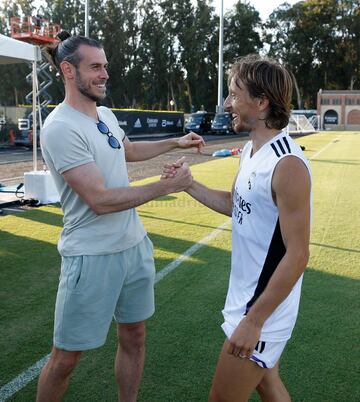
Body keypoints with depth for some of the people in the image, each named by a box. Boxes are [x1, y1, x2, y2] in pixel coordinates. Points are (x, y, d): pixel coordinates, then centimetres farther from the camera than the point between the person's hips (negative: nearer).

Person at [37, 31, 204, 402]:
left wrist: (176, 142, 24)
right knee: (66, 357, 5)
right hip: (92, 258, -8)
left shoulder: (106, 114, 8)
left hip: (134, 246, 8)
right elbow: (100, 200, -25)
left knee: (133, 337, 18)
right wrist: (167, 186, -19)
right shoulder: (61, 128, -20)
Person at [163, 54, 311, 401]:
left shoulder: (287, 165, -25)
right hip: (248, 295, 9)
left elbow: (297, 256, -25)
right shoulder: (251, 150, 3)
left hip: (263, 309, -8)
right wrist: (188, 184, 5)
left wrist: (253, 321, -22)